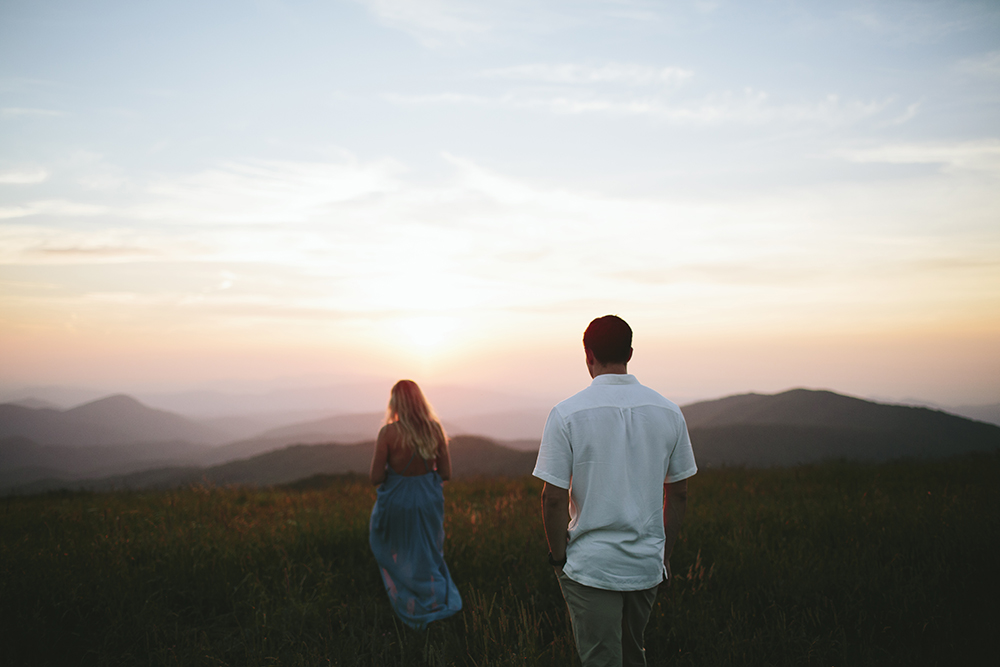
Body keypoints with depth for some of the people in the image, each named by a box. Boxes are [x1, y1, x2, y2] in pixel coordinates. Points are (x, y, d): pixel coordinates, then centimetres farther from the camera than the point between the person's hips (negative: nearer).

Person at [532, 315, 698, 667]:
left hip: (590, 567, -4)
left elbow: (553, 497, -13)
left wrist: (558, 555, 0)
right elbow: (678, 493, 5)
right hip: (647, 565, 4)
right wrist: (664, 552, 16)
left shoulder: (567, 413, -12)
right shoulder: (668, 411, -1)